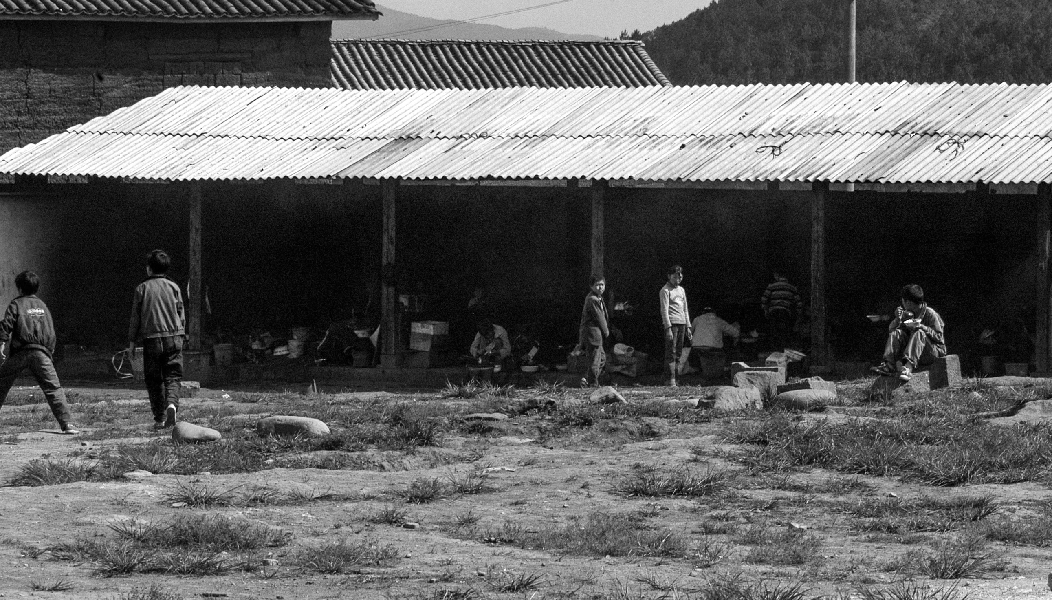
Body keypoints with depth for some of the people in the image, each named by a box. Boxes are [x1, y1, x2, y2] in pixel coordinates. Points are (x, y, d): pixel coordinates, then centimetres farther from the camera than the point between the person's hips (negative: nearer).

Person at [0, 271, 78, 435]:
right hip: (41, 352, 2)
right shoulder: (42, 305, 19)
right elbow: (51, 331, 18)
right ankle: (66, 424, -14)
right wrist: (49, 352, 23)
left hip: (20, 352, -2)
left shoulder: (17, 304, 7)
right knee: (54, 388, -2)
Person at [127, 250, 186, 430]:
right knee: (172, 376, 2)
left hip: (152, 340, -1)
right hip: (174, 337, 1)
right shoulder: (173, 287, 6)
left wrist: (131, 343, 8)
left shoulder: (142, 288, 2)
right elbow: (181, 315, 8)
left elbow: (135, 318, 3)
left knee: (154, 380, 7)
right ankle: (172, 403, -26)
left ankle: (160, 418, 7)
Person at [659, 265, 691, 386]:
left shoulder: (681, 290, 20)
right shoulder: (665, 290, -2)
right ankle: (671, 380, -14)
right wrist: (668, 328, -17)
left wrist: (688, 327, 18)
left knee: (678, 353, 5)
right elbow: (664, 310, -9)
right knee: (671, 353, -10)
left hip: (681, 323, 7)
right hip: (671, 323, -7)